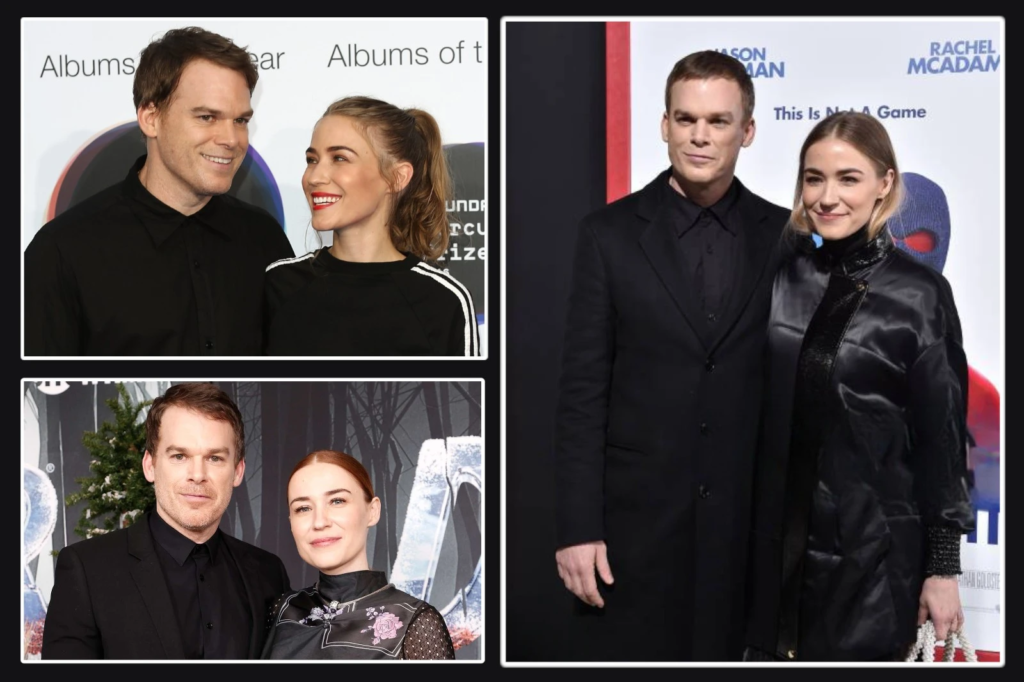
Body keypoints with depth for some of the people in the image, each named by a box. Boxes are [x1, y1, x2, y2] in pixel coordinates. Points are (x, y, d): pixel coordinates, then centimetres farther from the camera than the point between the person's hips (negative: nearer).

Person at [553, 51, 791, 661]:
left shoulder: (784, 237, 4)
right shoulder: (610, 234, -1)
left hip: (752, 520, 1)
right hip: (637, 518, -1)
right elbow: (583, 390, -3)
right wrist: (578, 528, -8)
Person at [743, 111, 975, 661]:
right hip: (775, 542, 3)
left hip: (871, 549, -3)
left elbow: (940, 437, -4)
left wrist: (943, 564, -5)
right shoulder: (778, 277, 2)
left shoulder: (919, 293, -7)